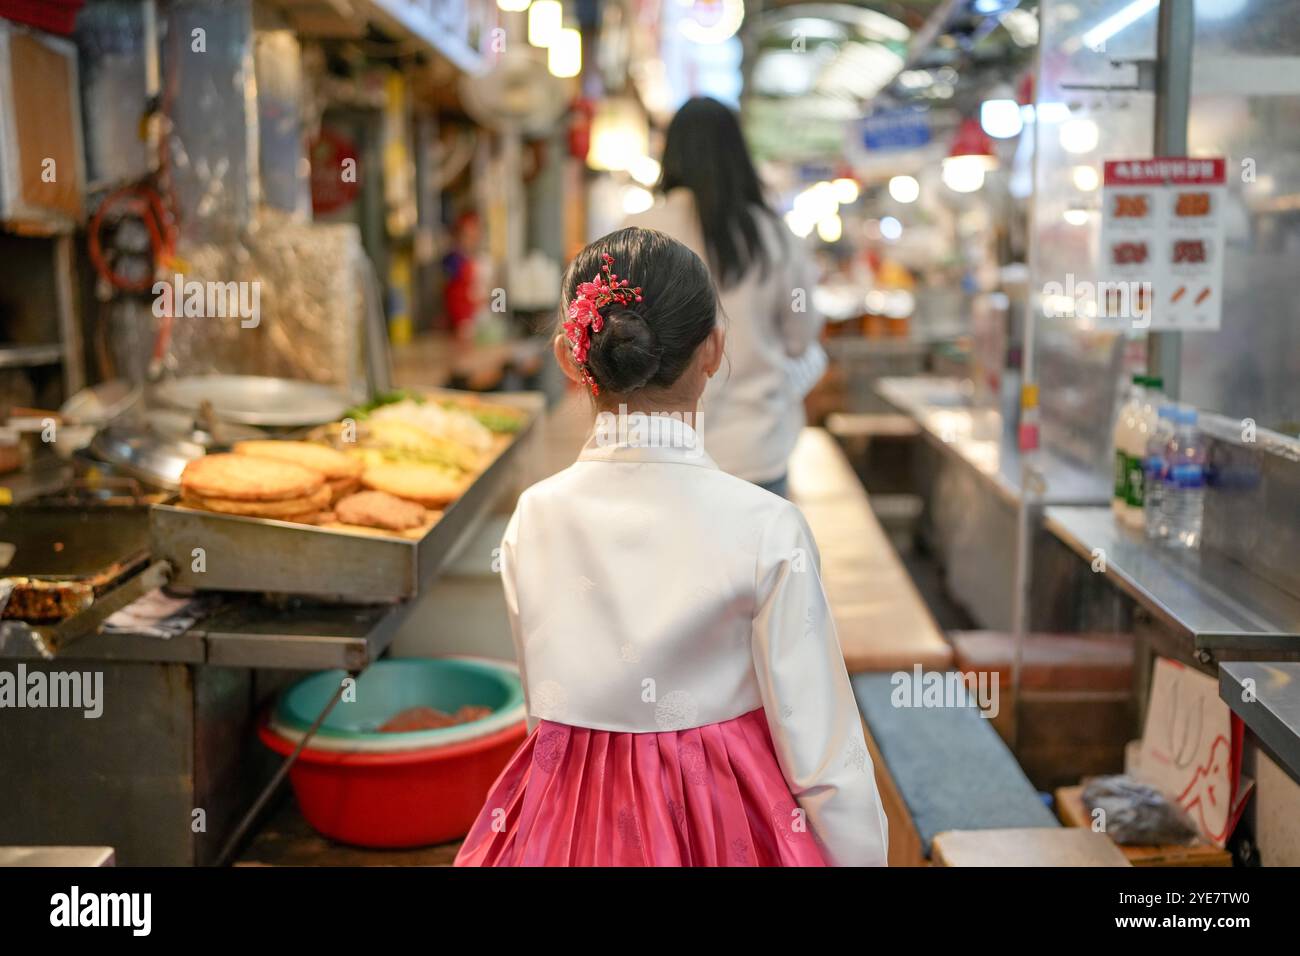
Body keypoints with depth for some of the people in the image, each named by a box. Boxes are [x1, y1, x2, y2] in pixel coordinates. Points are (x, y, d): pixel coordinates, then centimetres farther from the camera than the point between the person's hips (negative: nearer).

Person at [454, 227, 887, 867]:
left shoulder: (533, 518, -10)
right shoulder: (767, 528, -18)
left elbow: (542, 706, 3)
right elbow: (824, 755, -14)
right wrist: (862, 855, 0)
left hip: (566, 822, 2)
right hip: (729, 825, -2)